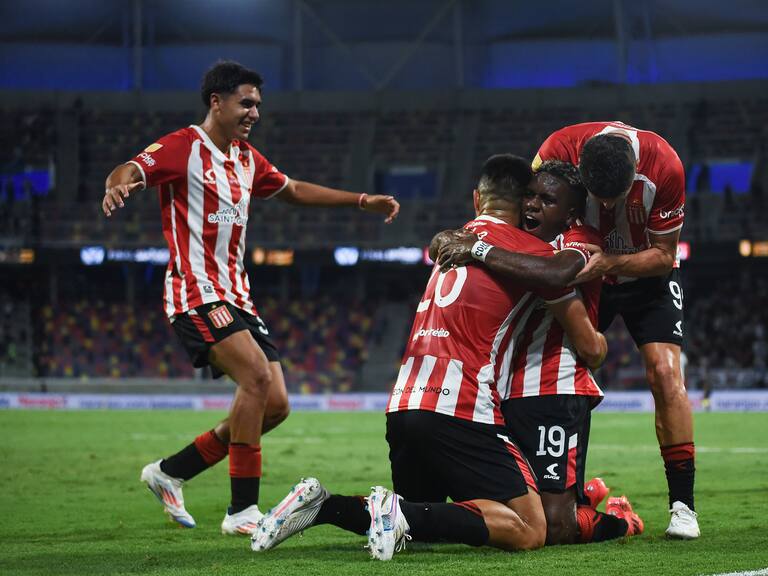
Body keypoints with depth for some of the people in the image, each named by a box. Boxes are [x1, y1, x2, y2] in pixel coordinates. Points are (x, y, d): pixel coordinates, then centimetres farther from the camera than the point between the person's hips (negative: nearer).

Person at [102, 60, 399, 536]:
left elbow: (293, 190, 31)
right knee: (256, 375, -26)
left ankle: (170, 473, 15)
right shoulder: (183, 147, -7)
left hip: (236, 297, 9)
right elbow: (130, 171, -21)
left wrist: (363, 201, 28)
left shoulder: (247, 159, 17)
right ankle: (243, 510, -21)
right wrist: (119, 185, -46)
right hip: (197, 294, -9)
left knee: (275, 405, 2)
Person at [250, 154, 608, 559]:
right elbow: (590, 347, 10)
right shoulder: (534, 252, 2)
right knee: (529, 531, -7)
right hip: (461, 411, -7)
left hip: (403, 407, 7)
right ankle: (401, 515, -23)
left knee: (419, 518, 25)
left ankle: (320, 505, 3)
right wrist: (597, 346, 31)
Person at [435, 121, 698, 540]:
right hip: (585, 273, 2)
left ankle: (682, 503, -10)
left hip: (647, 273, -2)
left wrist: (611, 262, -37)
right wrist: (469, 240, -35)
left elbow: (663, 254, -20)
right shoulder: (559, 151, -29)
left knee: (665, 372, -17)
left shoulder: (663, 167, -31)